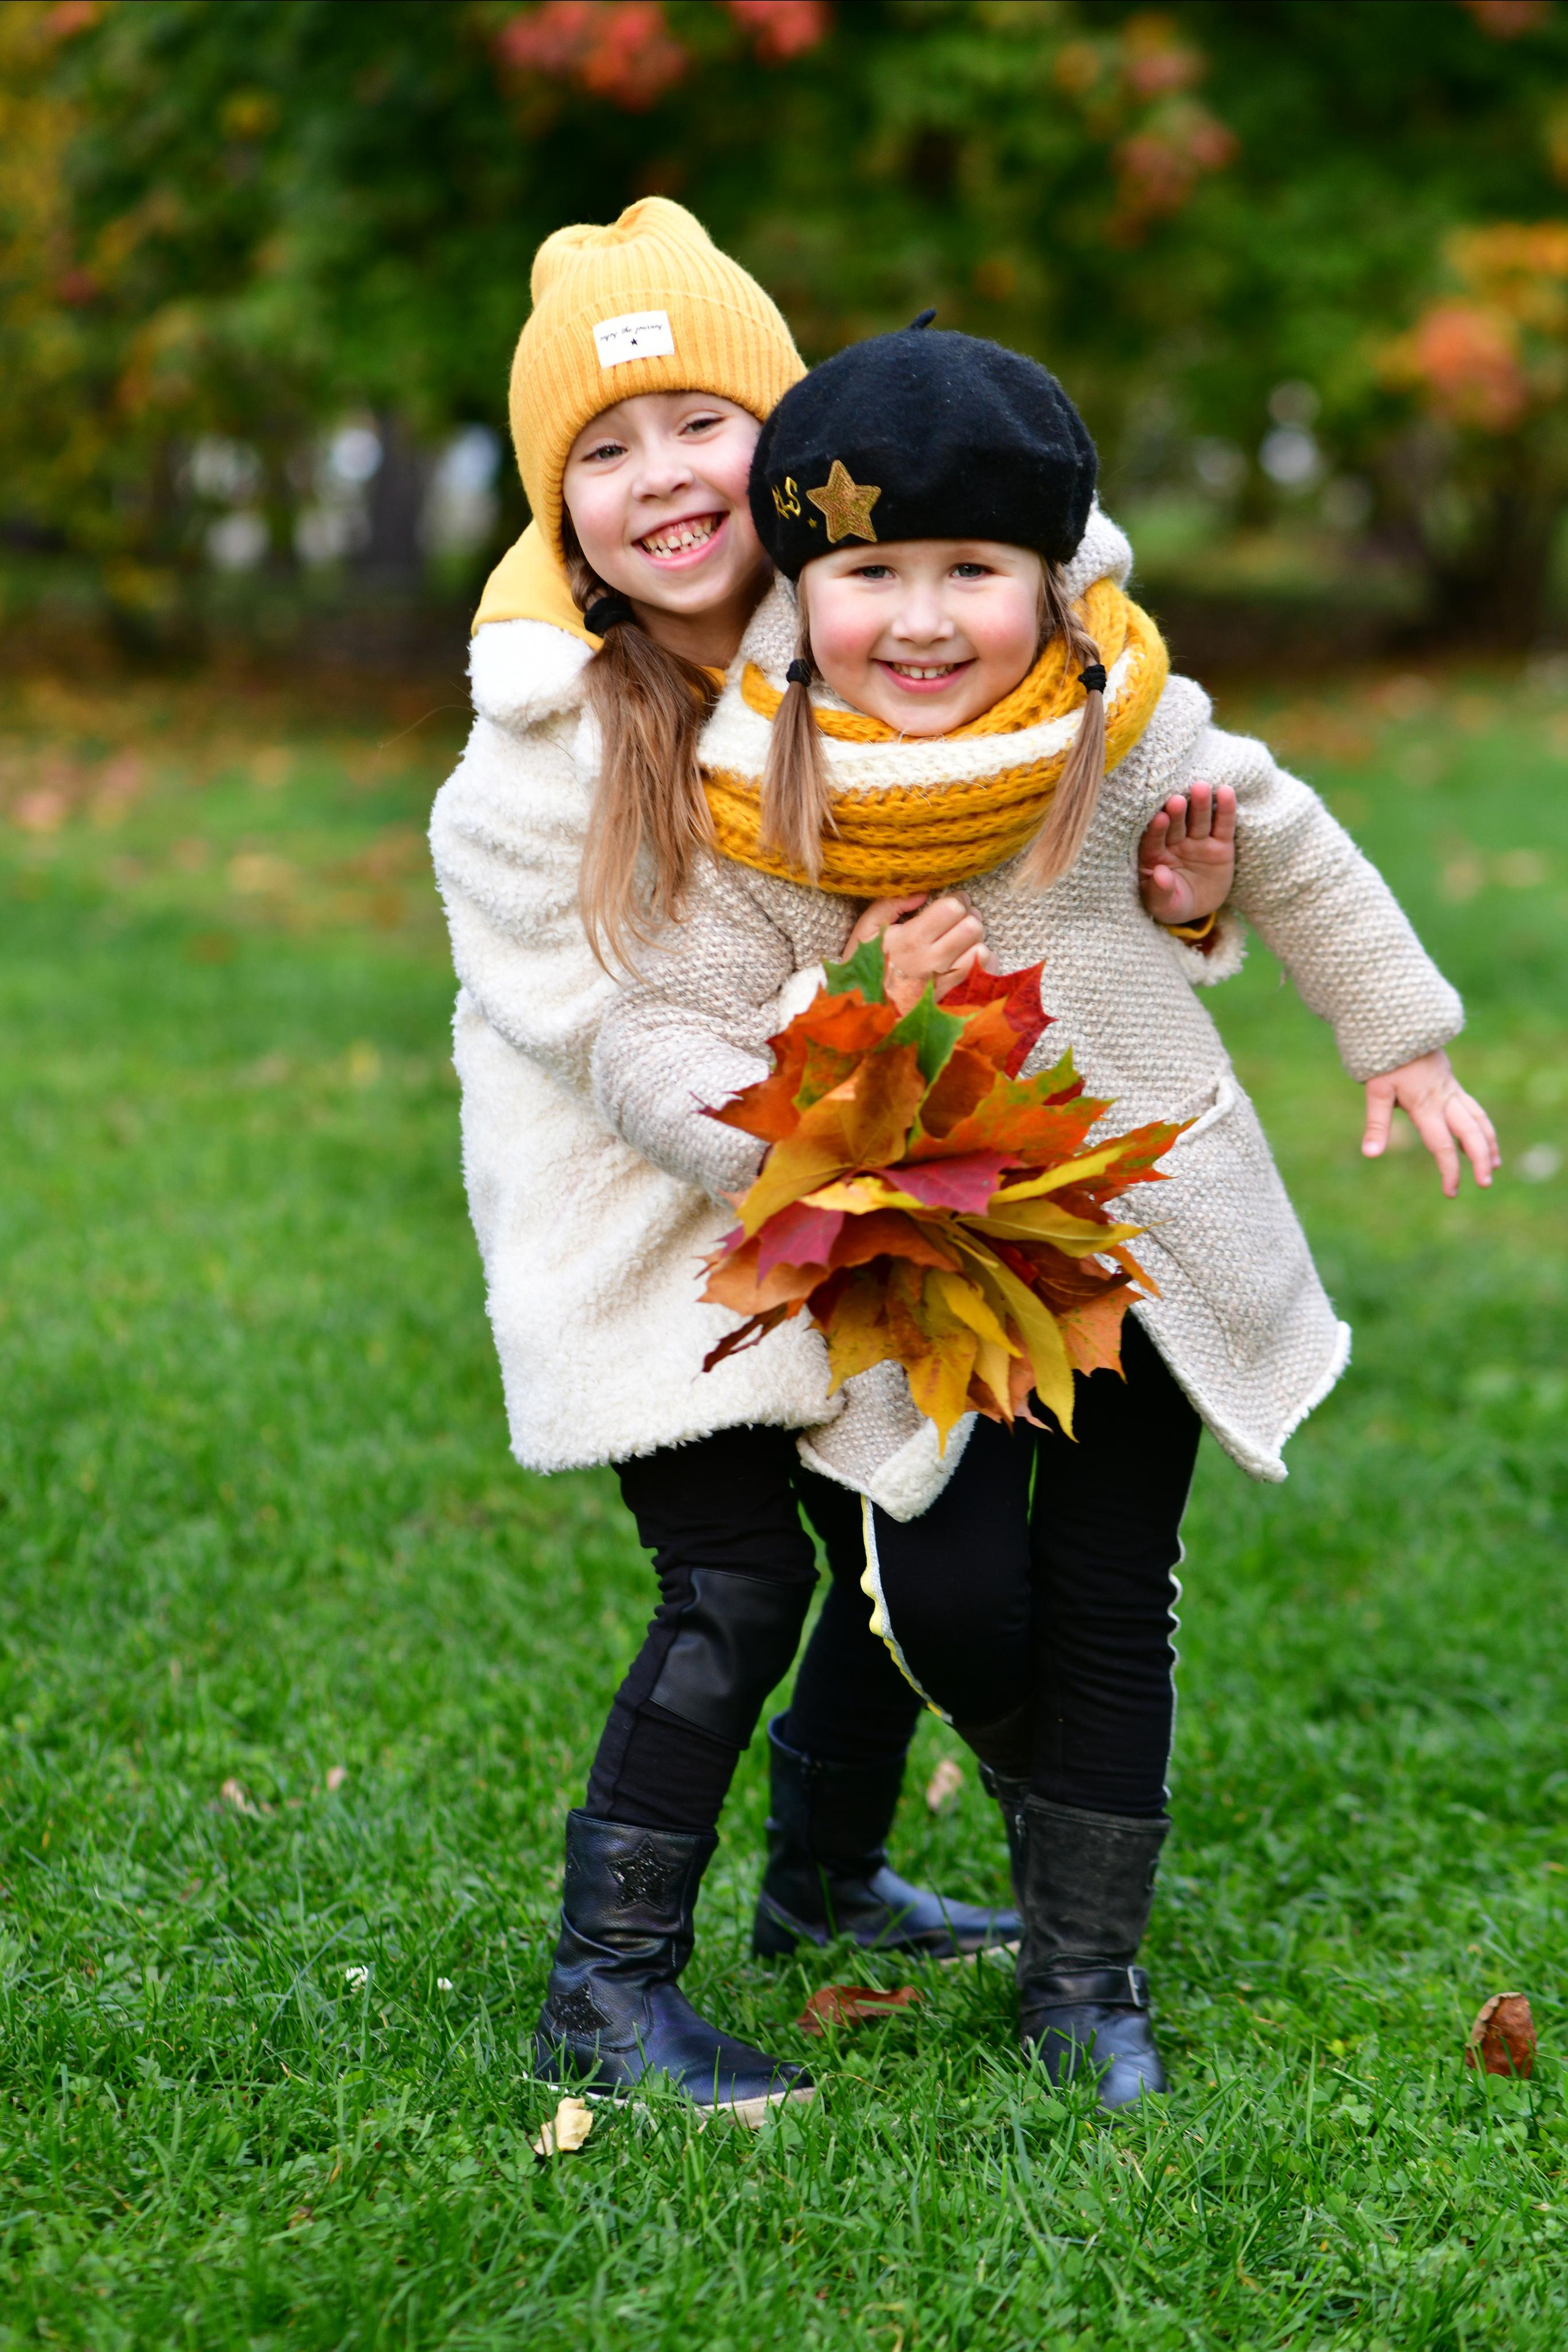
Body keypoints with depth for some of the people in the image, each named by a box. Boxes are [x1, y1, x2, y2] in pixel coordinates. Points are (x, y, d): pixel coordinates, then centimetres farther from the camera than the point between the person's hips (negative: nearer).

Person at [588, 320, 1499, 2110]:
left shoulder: (1126, 737, -13)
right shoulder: (774, 819, -15)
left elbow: (1286, 853, 5)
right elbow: (650, 1037, -14)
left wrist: (1399, 1040, 15)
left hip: (1147, 1240, 1)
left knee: (1109, 1610, 6)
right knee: (952, 1604, -9)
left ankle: (1085, 1973, 23)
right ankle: (1013, 1740, 29)